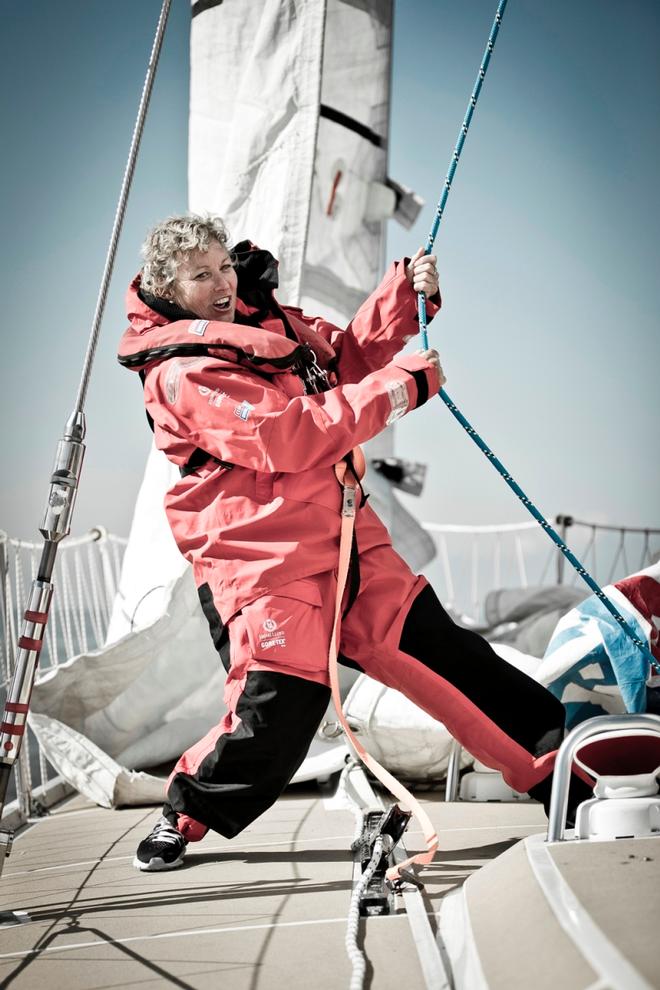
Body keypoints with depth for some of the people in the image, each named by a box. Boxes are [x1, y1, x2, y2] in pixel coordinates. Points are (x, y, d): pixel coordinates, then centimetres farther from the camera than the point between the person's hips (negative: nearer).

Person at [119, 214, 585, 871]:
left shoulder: (262, 317, 12)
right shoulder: (182, 372, -15)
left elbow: (345, 357, 22)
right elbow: (288, 437, -23)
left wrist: (407, 291, 6)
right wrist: (403, 385, -17)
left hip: (343, 535, 8)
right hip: (262, 562, -8)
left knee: (437, 647, 10)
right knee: (275, 718, -12)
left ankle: (552, 766, 21)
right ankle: (184, 815, 14)